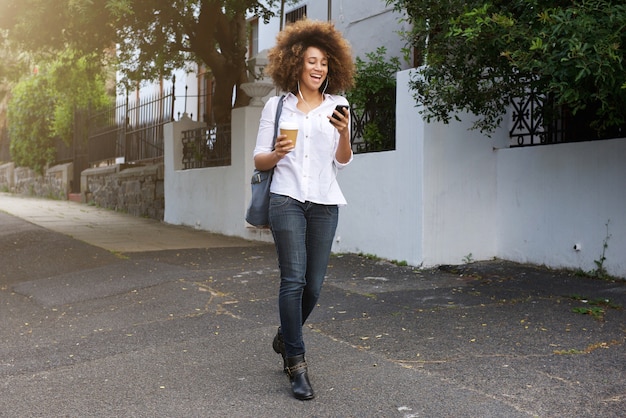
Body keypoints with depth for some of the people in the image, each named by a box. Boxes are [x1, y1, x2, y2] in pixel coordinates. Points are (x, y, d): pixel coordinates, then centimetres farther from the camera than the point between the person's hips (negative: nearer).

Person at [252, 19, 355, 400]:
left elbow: (343, 161, 6)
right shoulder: (277, 105, 6)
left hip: (325, 203, 2)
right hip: (287, 199, -2)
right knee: (294, 279, -10)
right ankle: (297, 363, 1)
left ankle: (286, 339, 32)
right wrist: (277, 153, -15)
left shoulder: (337, 106, 9)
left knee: (314, 284, 4)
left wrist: (344, 133, -13)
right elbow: (259, 160, 7)